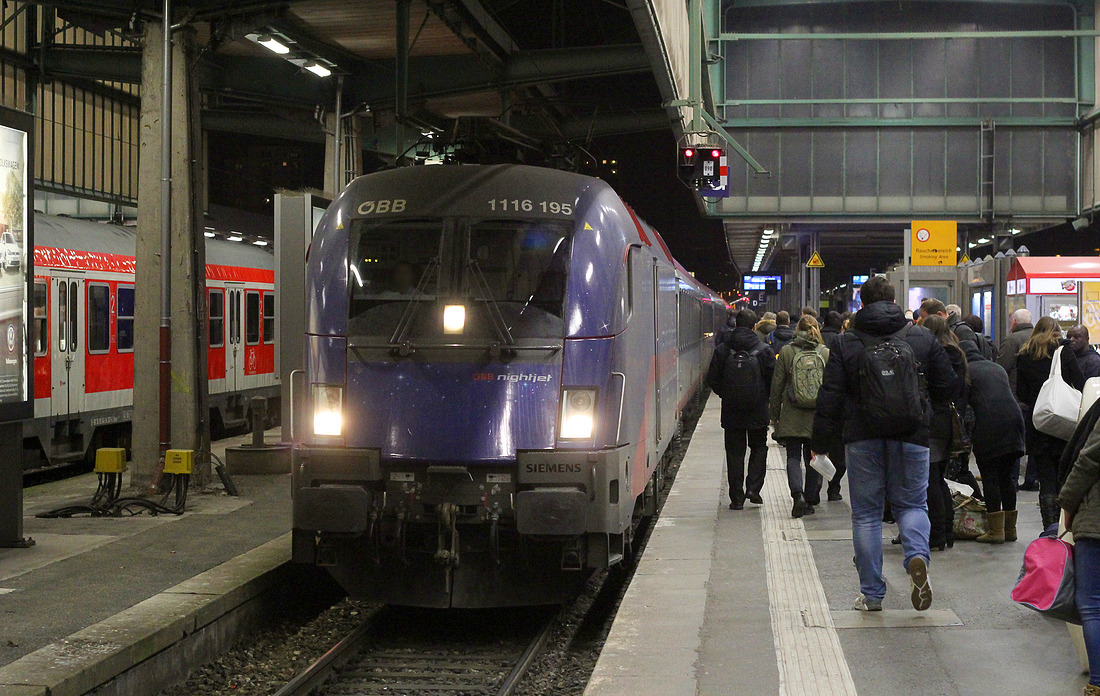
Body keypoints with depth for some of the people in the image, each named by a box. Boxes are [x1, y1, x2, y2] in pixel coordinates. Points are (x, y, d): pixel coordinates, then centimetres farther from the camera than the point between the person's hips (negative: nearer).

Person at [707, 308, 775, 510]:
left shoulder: (722, 350, -4)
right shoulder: (764, 350, -7)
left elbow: (712, 380, -1)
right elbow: (773, 380, -7)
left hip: (731, 412, 1)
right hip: (758, 412, -1)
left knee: (735, 453, 7)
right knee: (759, 448, 17)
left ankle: (737, 497, 6)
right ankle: (753, 488, 3)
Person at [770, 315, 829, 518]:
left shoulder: (786, 352, -3)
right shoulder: (825, 353, -1)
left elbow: (777, 385, 0)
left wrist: (774, 414, 9)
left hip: (792, 416, -1)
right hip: (817, 417, 1)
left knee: (793, 456, 2)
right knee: (812, 458, 12)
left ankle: (798, 494, -18)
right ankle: (810, 499, 15)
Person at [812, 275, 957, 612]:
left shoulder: (846, 344, -1)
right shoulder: (923, 338, 2)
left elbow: (830, 398, -4)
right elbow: (947, 387, 5)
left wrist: (820, 442, 3)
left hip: (863, 439, -1)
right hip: (911, 437, 1)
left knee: (866, 513, 8)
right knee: (912, 504, 13)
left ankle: (872, 594, 9)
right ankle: (917, 557, -18)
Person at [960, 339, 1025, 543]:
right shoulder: (997, 368, 25)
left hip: (988, 426, -6)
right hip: (1013, 420, 6)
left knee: (990, 478, -1)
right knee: (1006, 476, 13)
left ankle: (996, 531, -4)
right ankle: (1009, 528, 16)